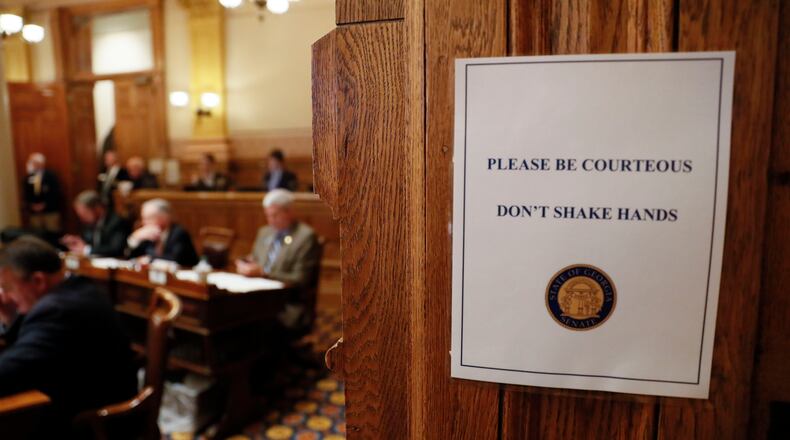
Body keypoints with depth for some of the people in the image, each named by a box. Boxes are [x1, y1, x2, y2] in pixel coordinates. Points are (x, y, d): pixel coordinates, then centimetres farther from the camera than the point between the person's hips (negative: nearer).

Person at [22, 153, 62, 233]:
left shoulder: (51, 176, -6)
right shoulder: (28, 178, 8)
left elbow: (55, 193, -9)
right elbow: (26, 194, 12)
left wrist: (44, 204, -12)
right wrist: (31, 205, -4)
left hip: (50, 211, -4)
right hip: (34, 212, 4)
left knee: (52, 233, -3)